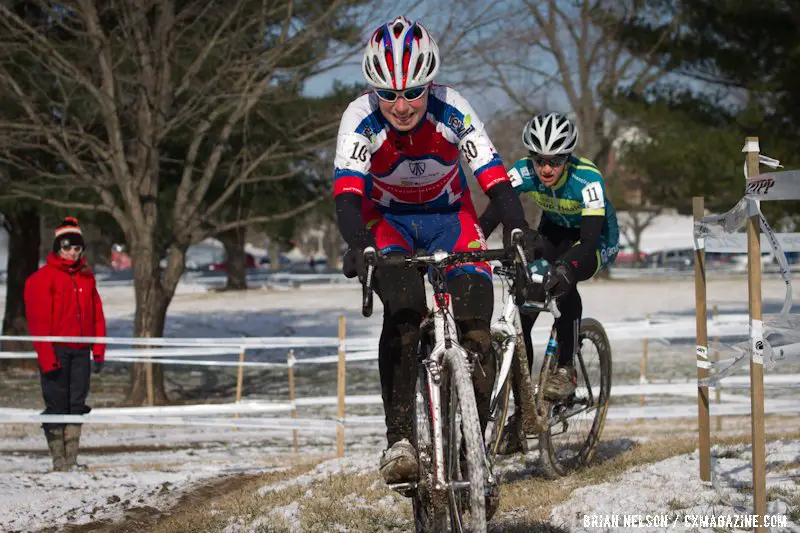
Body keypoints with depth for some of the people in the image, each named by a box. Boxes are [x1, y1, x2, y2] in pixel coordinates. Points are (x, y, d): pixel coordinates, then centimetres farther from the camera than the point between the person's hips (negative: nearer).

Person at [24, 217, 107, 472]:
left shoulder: (86, 277, 11)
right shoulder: (43, 278, -6)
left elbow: (97, 315, 13)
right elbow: (39, 321, -10)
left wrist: (98, 352, 5)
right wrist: (47, 358, -16)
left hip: (80, 351, 5)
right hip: (56, 352, -5)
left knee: (77, 403, 6)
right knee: (57, 404, -2)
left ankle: (72, 460, 11)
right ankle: (59, 460, 3)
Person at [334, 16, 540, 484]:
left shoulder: (453, 110, -24)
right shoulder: (361, 119, -25)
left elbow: (493, 175, -29)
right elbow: (348, 189, -35)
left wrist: (519, 229, -47)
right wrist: (357, 246, -54)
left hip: (449, 216, 1)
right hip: (388, 220, -1)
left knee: (475, 326, -17)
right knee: (403, 311, -30)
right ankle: (399, 438, -33)